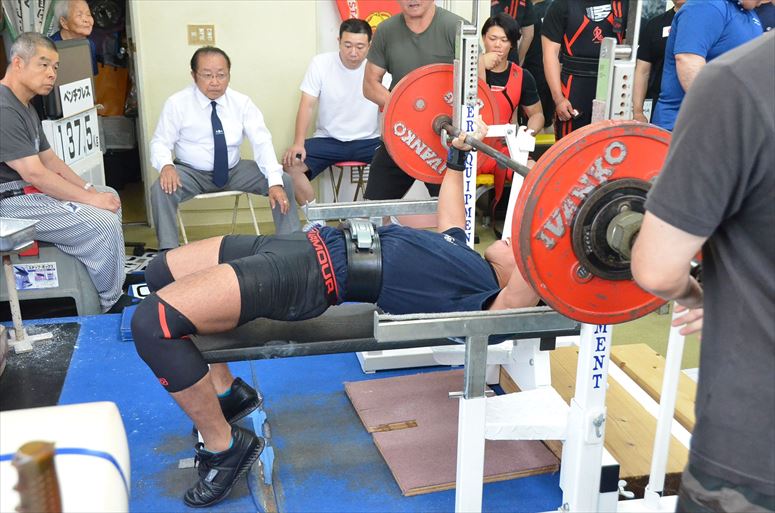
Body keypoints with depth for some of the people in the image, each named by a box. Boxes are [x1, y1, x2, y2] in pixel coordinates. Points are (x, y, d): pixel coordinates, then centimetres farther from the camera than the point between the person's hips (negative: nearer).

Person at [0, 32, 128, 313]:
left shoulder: (25, 106, 16)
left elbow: (49, 158, 17)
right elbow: (34, 174, -24)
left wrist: (89, 188, 4)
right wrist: (90, 199, -19)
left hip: (31, 191, 11)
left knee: (109, 195, 14)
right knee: (104, 223, -21)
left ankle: (114, 274, 18)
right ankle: (112, 306, -6)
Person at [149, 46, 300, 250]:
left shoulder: (242, 102, -6)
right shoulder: (177, 103, -10)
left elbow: (262, 141, -12)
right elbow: (160, 142, -7)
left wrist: (275, 182, -26)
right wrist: (166, 165, -32)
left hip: (235, 171, 2)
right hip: (192, 173, -2)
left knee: (285, 181, -14)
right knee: (161, 189, -33)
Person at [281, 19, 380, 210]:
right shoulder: (320, 63, -5)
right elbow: (307, 106, -6)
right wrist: (298, 143, -19)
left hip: (368, 141, -1)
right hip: (328, 139, 1)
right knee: (290, 164, -21)